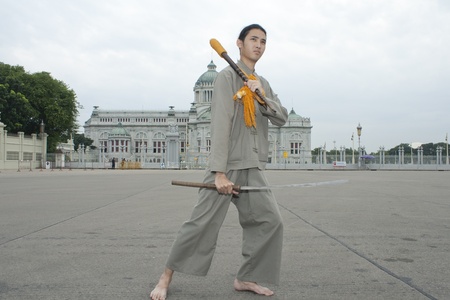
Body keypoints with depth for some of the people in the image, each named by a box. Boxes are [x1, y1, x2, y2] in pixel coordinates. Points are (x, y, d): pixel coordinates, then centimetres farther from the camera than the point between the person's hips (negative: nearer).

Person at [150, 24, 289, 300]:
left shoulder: (263, 84, 18)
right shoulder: (228, 77, -3)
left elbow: (282, 118, 11)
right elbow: (221, 125, -12)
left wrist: (263, 97, -9)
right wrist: (220, 172, -19)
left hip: (254, 169, 7)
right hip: (228, 165, -7)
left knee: (270, 221, 2)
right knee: (203, 222, -8)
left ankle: (246, 278, 16)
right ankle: (167, 276, 9)